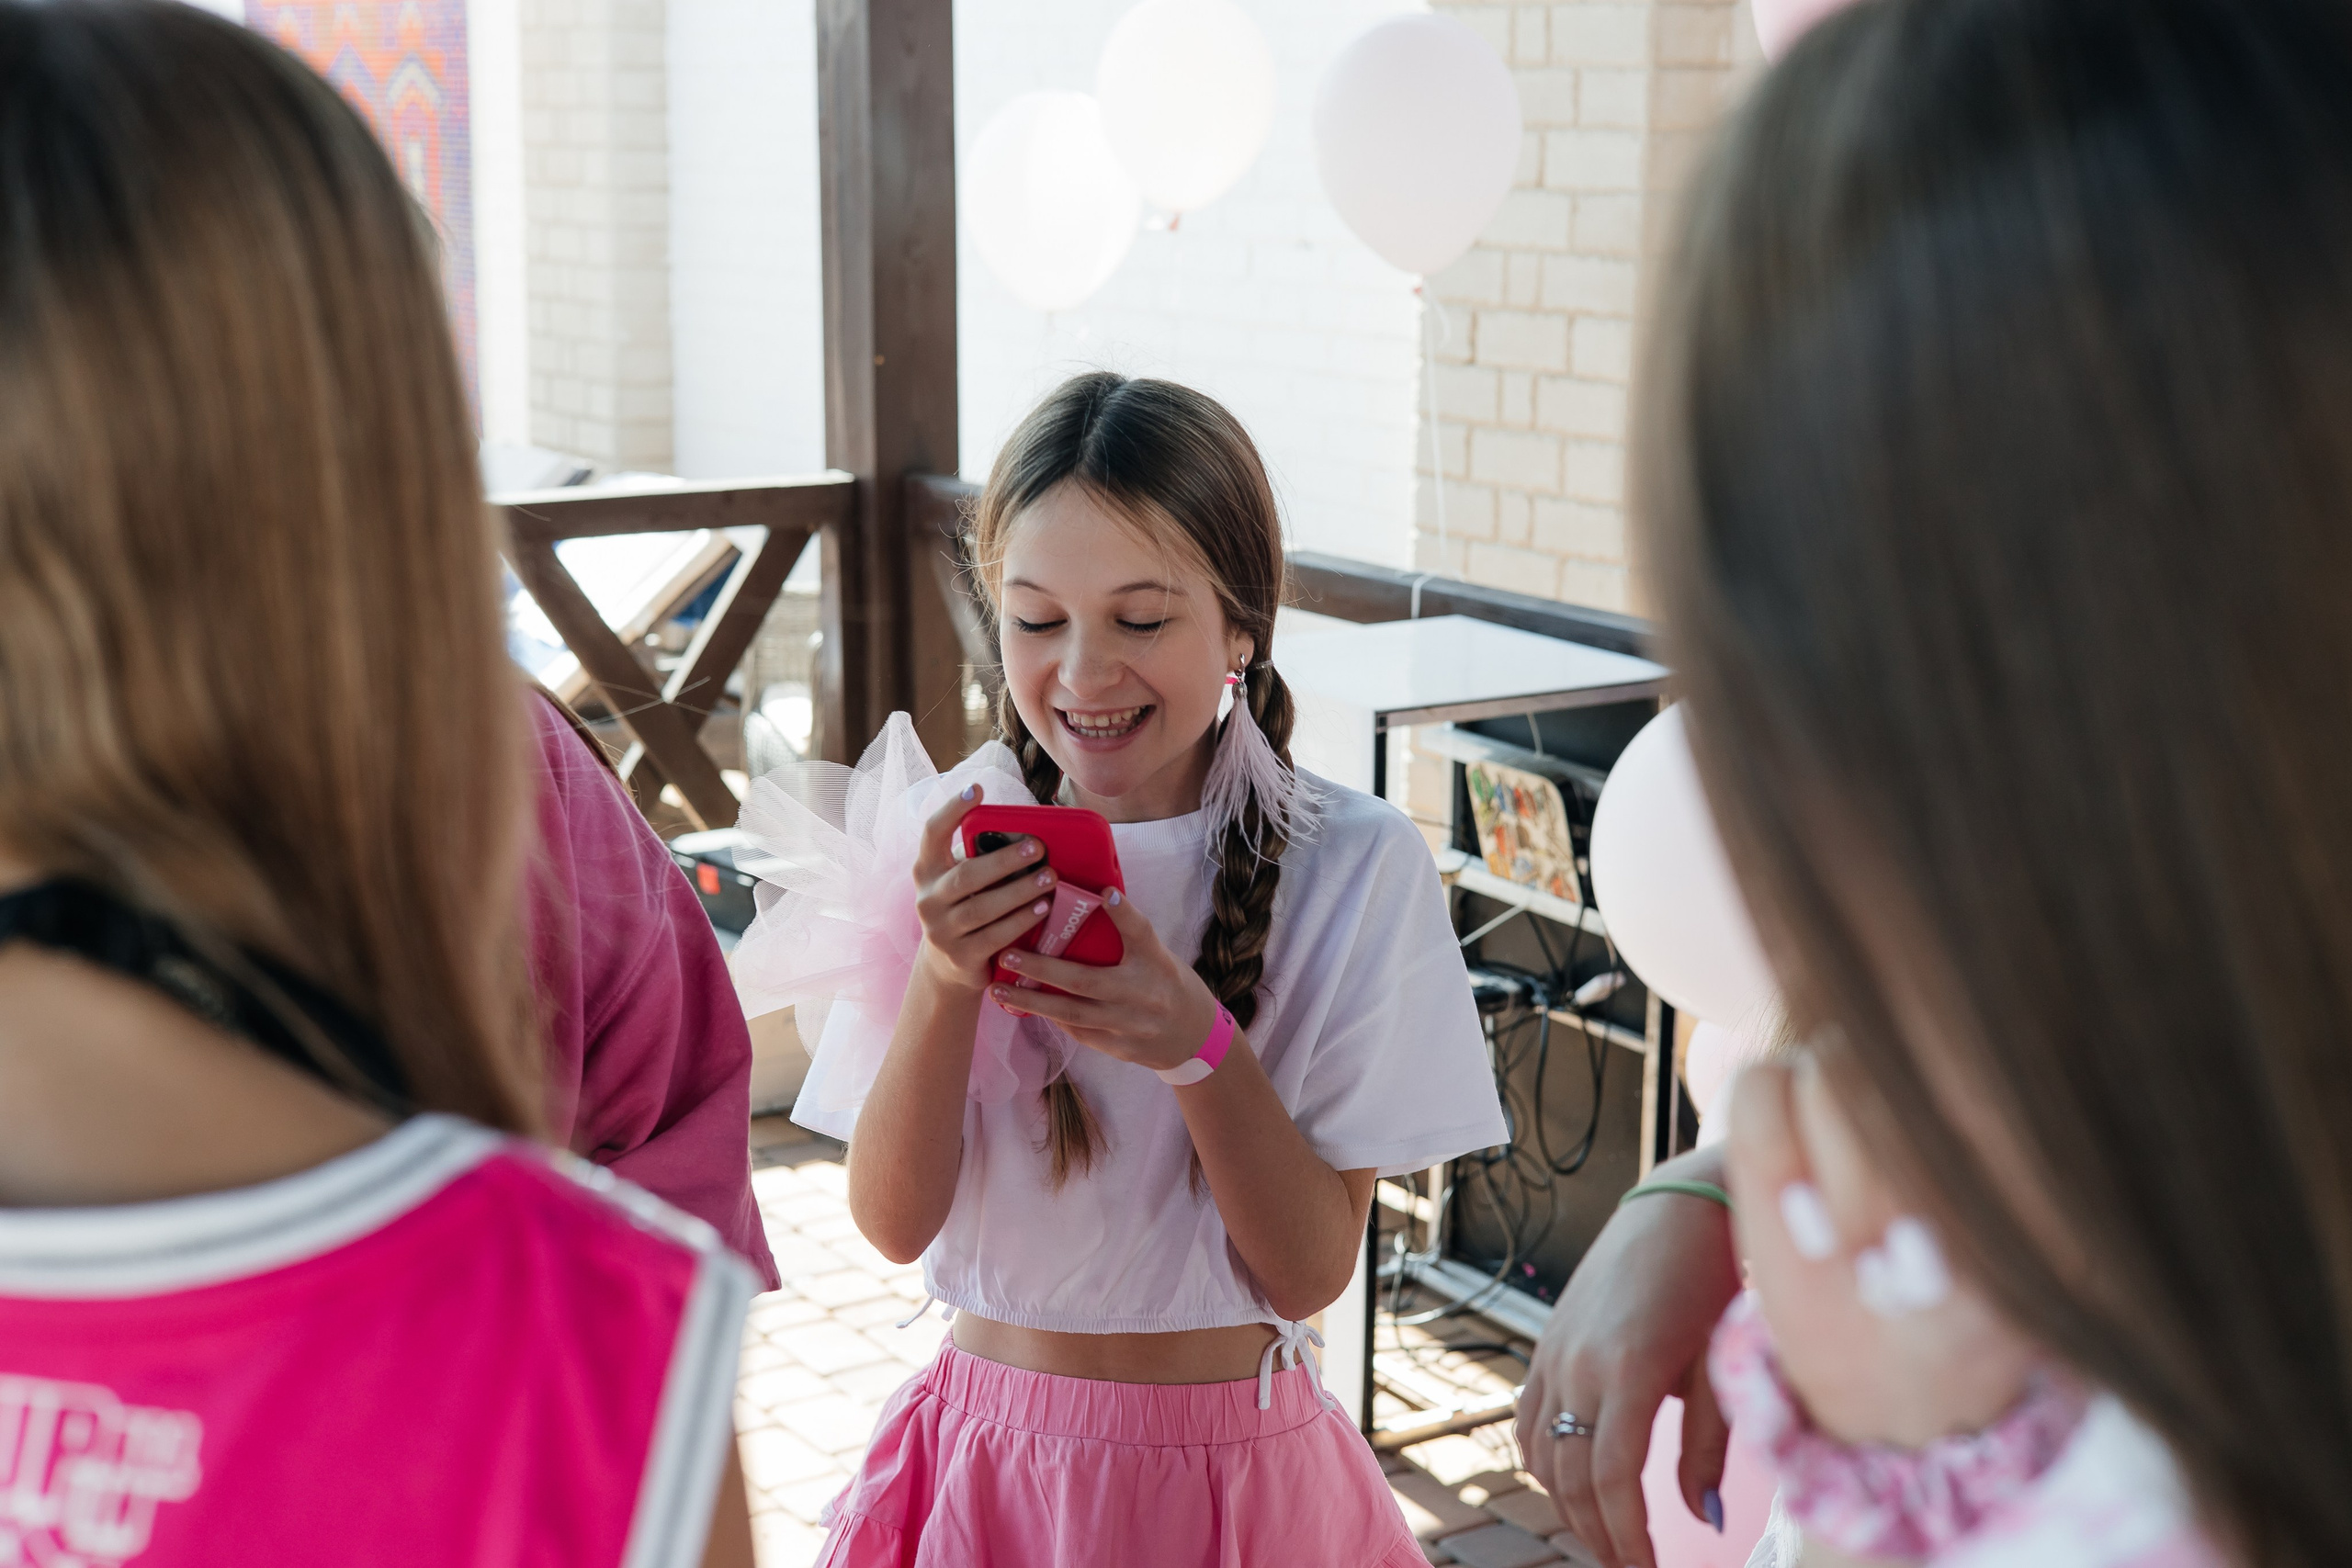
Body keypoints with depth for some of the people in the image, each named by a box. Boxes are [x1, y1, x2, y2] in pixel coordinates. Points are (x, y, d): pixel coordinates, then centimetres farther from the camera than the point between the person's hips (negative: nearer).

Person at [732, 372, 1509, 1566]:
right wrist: (944, 978, -24)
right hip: (991, 1457, 2)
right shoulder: (947, 846, -7)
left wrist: (1198, 1044, -27)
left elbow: (1312, 1271, -12)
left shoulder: (1353, 867, -13)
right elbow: (893, 1222, -9)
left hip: (1237, 1472, -1)